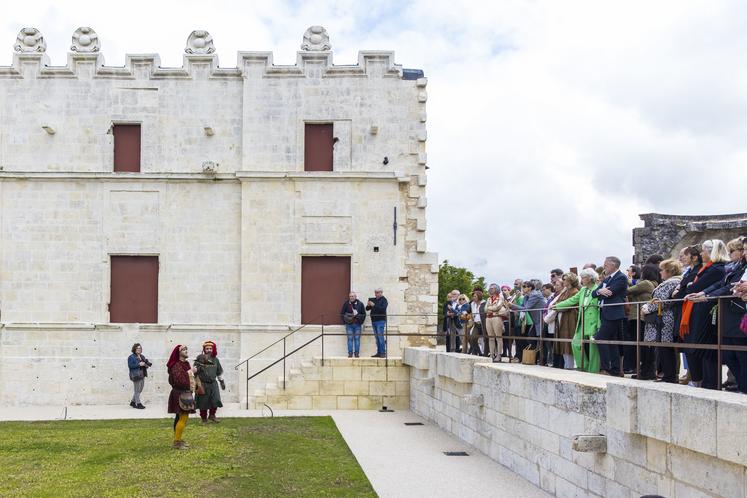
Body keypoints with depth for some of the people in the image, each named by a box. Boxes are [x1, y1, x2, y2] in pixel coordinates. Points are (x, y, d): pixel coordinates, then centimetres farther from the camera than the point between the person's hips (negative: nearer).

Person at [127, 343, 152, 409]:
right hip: (136, 376, -8)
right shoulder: (131, 357, -7)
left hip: (142, 375, 8)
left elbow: (146, 364, 24)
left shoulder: (142, 357, 15)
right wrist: (139, 364, -22)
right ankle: (138, 404, 2)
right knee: (137, 390, -4)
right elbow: (130, 365, -17)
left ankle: (132, 402, 25)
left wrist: (146, 365, 0)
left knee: (139, 390, 13)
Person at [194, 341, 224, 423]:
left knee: (215, 400, -4)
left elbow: (219, 372, 20)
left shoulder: (215, 359, 9)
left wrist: (222, 381, 22)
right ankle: (204, 418, 19)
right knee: (203, 403, 3)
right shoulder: (200, 358, -5)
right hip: (203, 384, -4)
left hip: (213, 383, 4)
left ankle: (212, 416, 16)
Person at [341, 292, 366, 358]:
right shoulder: (346, 304, 4)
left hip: (357, 324, 0)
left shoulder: (360, 304, 3)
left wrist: (361, 321, -4)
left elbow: (364, 314, 6)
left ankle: (357, 353, 6)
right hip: (349, 324, 0)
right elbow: (342, 314, 7)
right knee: (350, 339, 0)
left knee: (357, 339, 1)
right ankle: (350, 353, 3)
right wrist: (345, 321, -4)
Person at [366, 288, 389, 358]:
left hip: (380, 321, -7)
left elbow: (383, 309, -19)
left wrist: (374, 305, -23)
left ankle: (383, 353, -10)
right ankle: (378, 353, 10)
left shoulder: (384, 300, -4)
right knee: (377, 338, 8)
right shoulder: (373, 300, 15)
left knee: (381, 337, -11)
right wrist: (368, 305, -8)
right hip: (374, 321, 7)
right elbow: (367, 309, 14)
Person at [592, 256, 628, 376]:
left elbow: (609, 293, -18)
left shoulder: (621, 278, -8)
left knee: (600, 339, -12)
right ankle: (615, 370, 12)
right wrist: (600, 291, -10)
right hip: (606, 315, 9)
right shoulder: (606, 279, 20)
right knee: (611, 342, 9)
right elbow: (594, 293, 12)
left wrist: (600, 291, 1)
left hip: (613, 315, -9)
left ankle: (605, 368, -10)